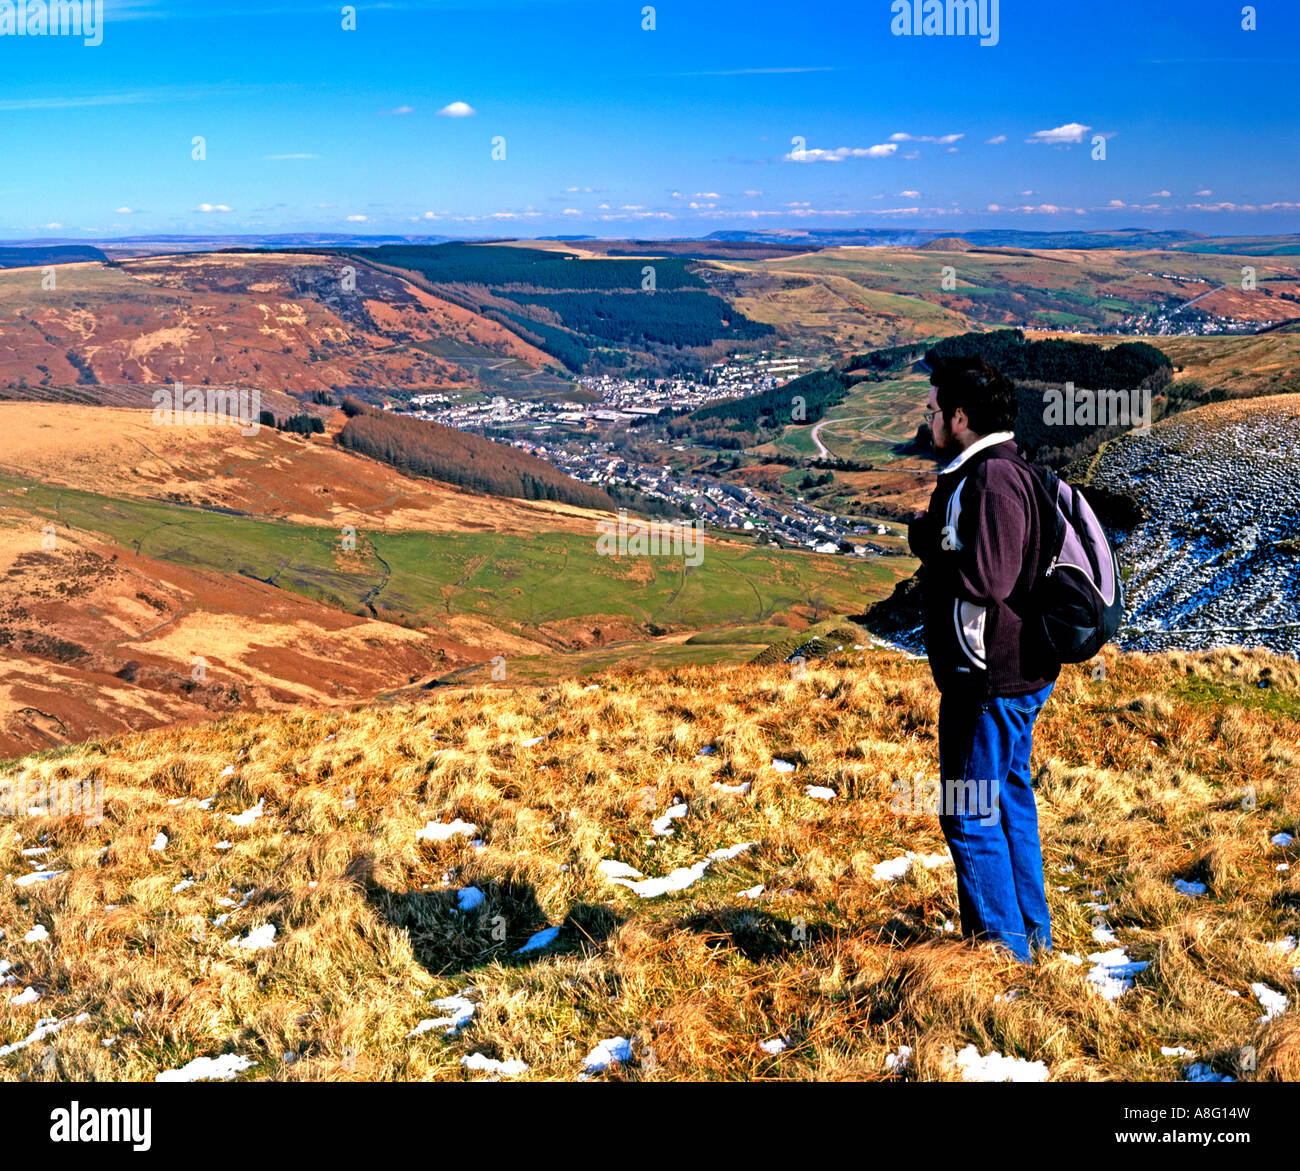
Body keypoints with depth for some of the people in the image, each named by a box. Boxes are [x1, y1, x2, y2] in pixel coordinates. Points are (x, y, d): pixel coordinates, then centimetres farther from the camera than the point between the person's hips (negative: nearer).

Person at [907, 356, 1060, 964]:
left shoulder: (992, 482, -20)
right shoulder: (997, 472, 13)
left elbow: (985, 579, -28)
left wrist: (925, 537, -14)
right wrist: (936, 535, 4)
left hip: (990, 680, -11)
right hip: (1017, 673, 11)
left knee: (969, 814, -1)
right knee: (1008, 800, 19)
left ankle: (1002, 947, 8)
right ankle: (1032, 934, 31)